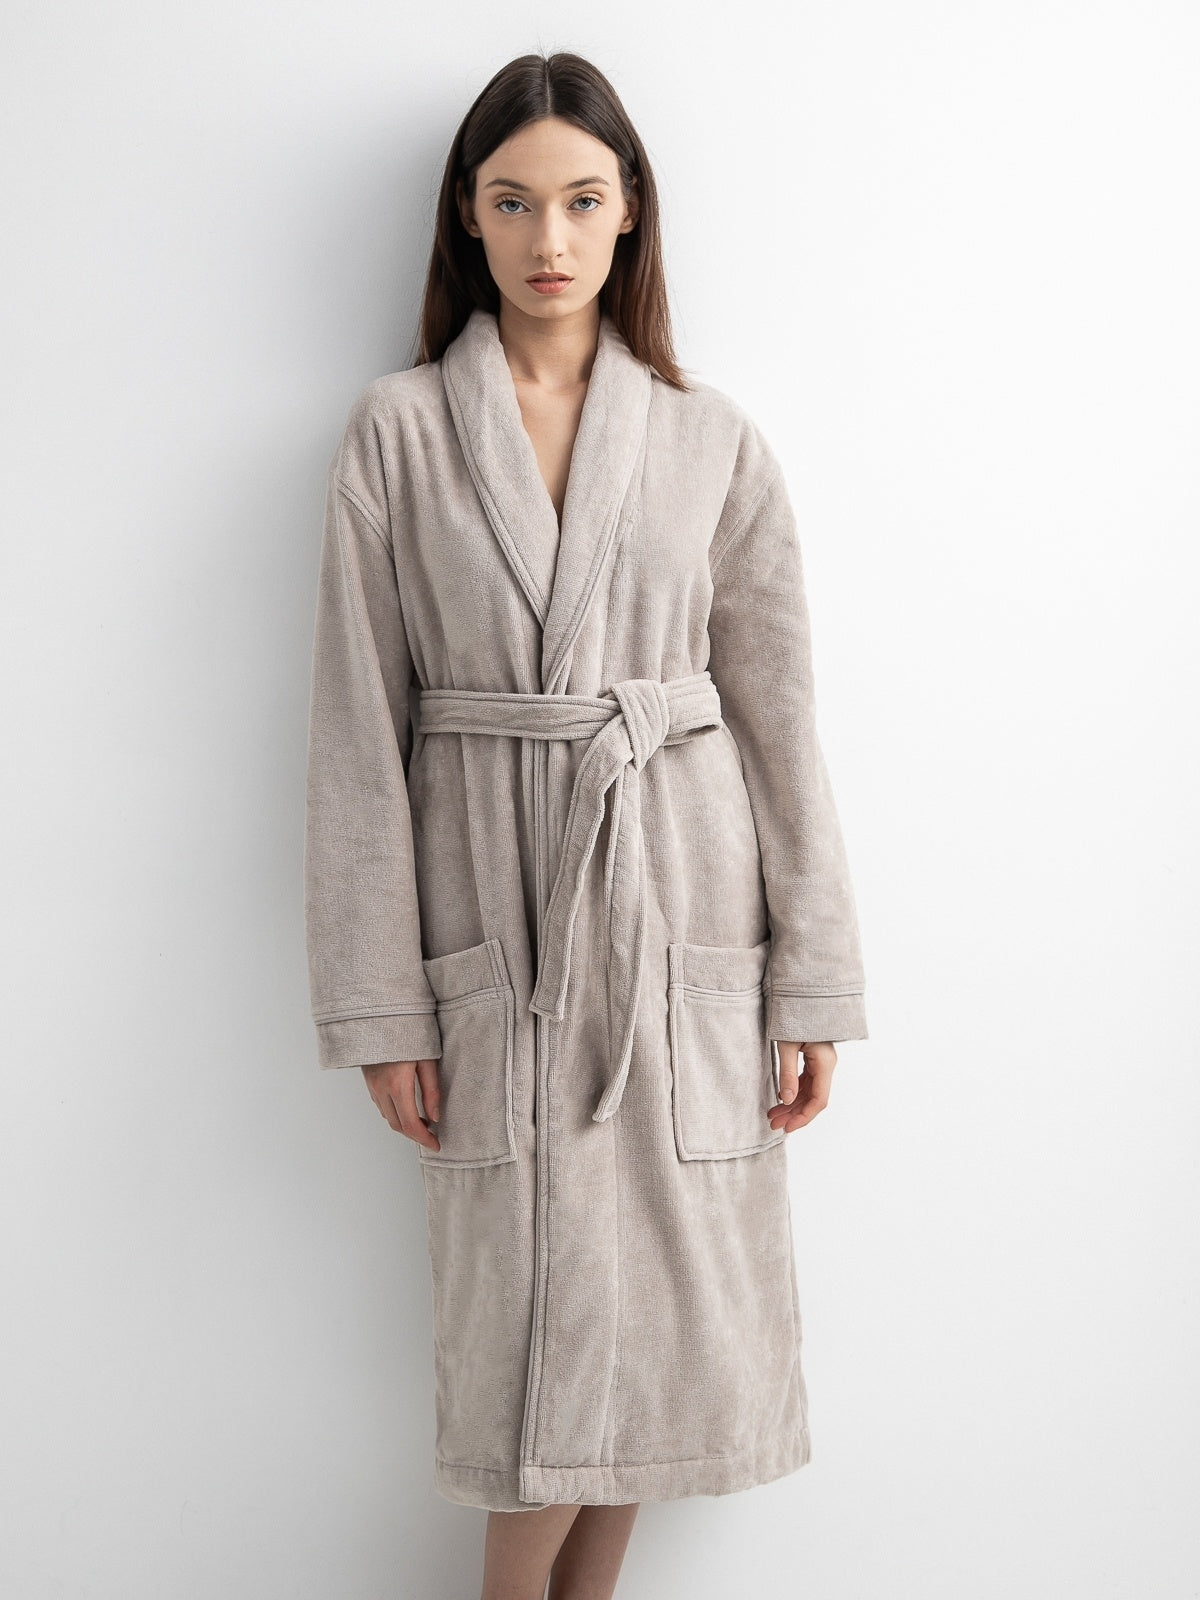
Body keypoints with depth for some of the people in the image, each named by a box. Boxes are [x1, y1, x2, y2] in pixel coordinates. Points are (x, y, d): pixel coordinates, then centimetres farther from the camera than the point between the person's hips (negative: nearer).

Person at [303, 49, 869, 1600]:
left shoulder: (712, 440, 4)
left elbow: (779, 714, 4)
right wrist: (378, 1002, -5)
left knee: (662, 1300, 8)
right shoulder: (397, 428, 1)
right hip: (496, 908, -1)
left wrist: (814, 979, 2)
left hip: (680, 903, 2)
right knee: (542, 1309, 0)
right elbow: (357, 726, -1)